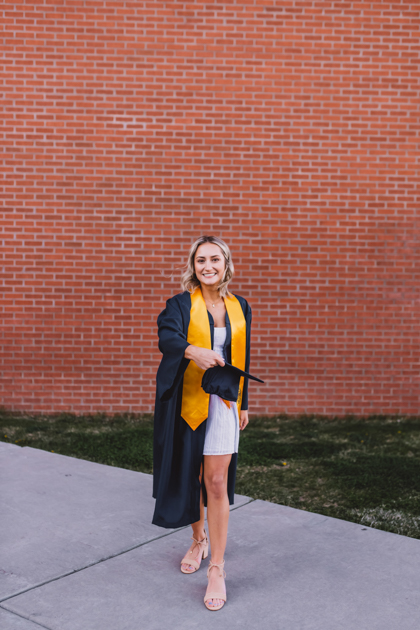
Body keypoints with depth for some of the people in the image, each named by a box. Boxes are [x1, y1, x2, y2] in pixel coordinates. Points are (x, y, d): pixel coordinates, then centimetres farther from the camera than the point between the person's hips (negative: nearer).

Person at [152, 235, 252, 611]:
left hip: (223, 401, 1)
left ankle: (217, 569, 3)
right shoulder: (181, 305, -4)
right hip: (188, 401, -1)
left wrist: (243, 404, 16)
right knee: (191, 476, 12)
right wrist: (193, 350, -46)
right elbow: (167, 336, -25)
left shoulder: (239, 308, 7)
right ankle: (199, 540, 37)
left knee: (216, 481, -4)